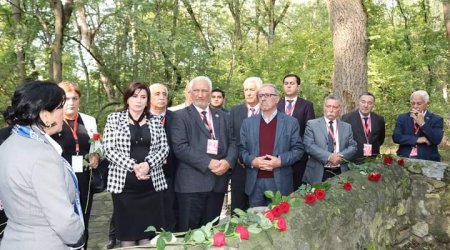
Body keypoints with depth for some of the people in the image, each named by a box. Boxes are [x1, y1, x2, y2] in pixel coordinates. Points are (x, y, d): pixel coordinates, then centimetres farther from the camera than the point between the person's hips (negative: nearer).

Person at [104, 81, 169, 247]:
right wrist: (133, 166, -15)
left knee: (149, 236, 5)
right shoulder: (114, 118, 4)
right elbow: (109, 149, -4)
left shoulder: (155, 121, 10)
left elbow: (164, 148, 5)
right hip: (124, 183, -2)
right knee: (127, 237, 3)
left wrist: (148, 164, -14)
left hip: (152, 184, 2)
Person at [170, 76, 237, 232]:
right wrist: (208, 163, -17)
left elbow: (232, 143, 11)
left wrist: (227, 161, -10)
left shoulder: (222, 116, 17)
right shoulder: (181, 116, 1)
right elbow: (180, 147, -11)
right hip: (191, 182, -4)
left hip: (218, 181, 5)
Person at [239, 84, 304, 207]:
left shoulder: (291, 122, 3)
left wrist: (280, 161, -15)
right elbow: (242, 149, 7)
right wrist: (252, 161, -12)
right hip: (254, 182, 2)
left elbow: (298, 149, 0)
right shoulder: (248, 122, 10)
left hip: (280, 182, -2)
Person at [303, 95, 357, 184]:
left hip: (340, 173, 3)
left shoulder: (347, 127, 12)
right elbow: (309, 145, -10)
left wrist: (341, 156, -13)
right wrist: (329, 156, -19)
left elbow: (353, 147, 7)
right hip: (318, 173, -3)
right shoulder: (312, 124, 1)